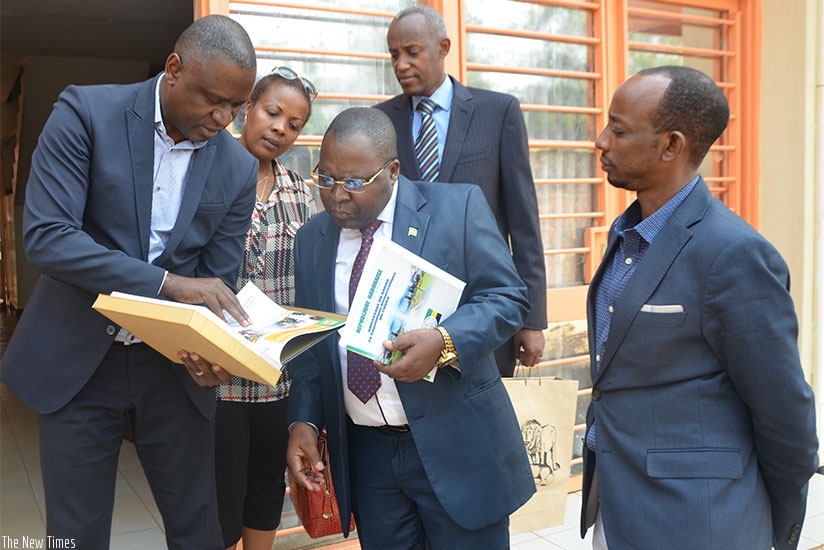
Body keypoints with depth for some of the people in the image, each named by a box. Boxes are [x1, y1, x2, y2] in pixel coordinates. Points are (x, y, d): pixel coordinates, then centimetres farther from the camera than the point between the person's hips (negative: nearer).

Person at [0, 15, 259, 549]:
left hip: (173, 363, 2)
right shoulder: (87, 112, -11)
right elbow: (45, 236, -19)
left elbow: (218, 280, 2)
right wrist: (166, 282, -27)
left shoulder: (238, 166, -2)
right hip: (77, 358, -2)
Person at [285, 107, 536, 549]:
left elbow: (508, 298, -8)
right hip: (364, 452, 4)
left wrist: (445, 342, -25)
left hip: (457, 444, -3)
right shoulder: (312, 239, 7)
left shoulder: (458, 208, -6)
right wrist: (304, 421, -3)